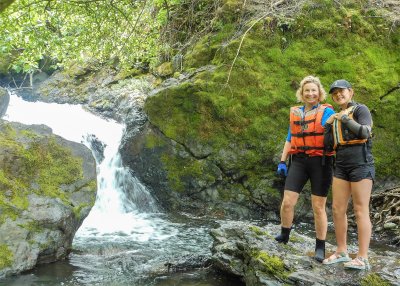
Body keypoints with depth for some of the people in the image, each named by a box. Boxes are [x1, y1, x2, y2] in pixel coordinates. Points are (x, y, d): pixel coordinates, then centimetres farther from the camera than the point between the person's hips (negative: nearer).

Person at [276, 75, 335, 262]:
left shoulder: (327, 112, -1)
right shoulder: (295, 113, 14)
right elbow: (290, 139, 19)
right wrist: (282, 161, 13)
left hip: (320, 161, -4)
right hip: (299, 161, 4)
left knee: (318, 207, 2)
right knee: (287, 202, -3)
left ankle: (320, 247, 14)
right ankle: (284, 236, 21)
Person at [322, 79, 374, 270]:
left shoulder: (361, 109, 0)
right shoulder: (336, 117, 19)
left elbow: (364, 133, -18)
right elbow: (329, 145, 12)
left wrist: (346, 119, -10)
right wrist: (328, 125, 1)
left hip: (360, 164, -7)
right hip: (341, 166, 7)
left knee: (360, 211, -7)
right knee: (337, 209, 4)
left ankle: (363, 258, -5)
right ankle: (341, 252, 14)